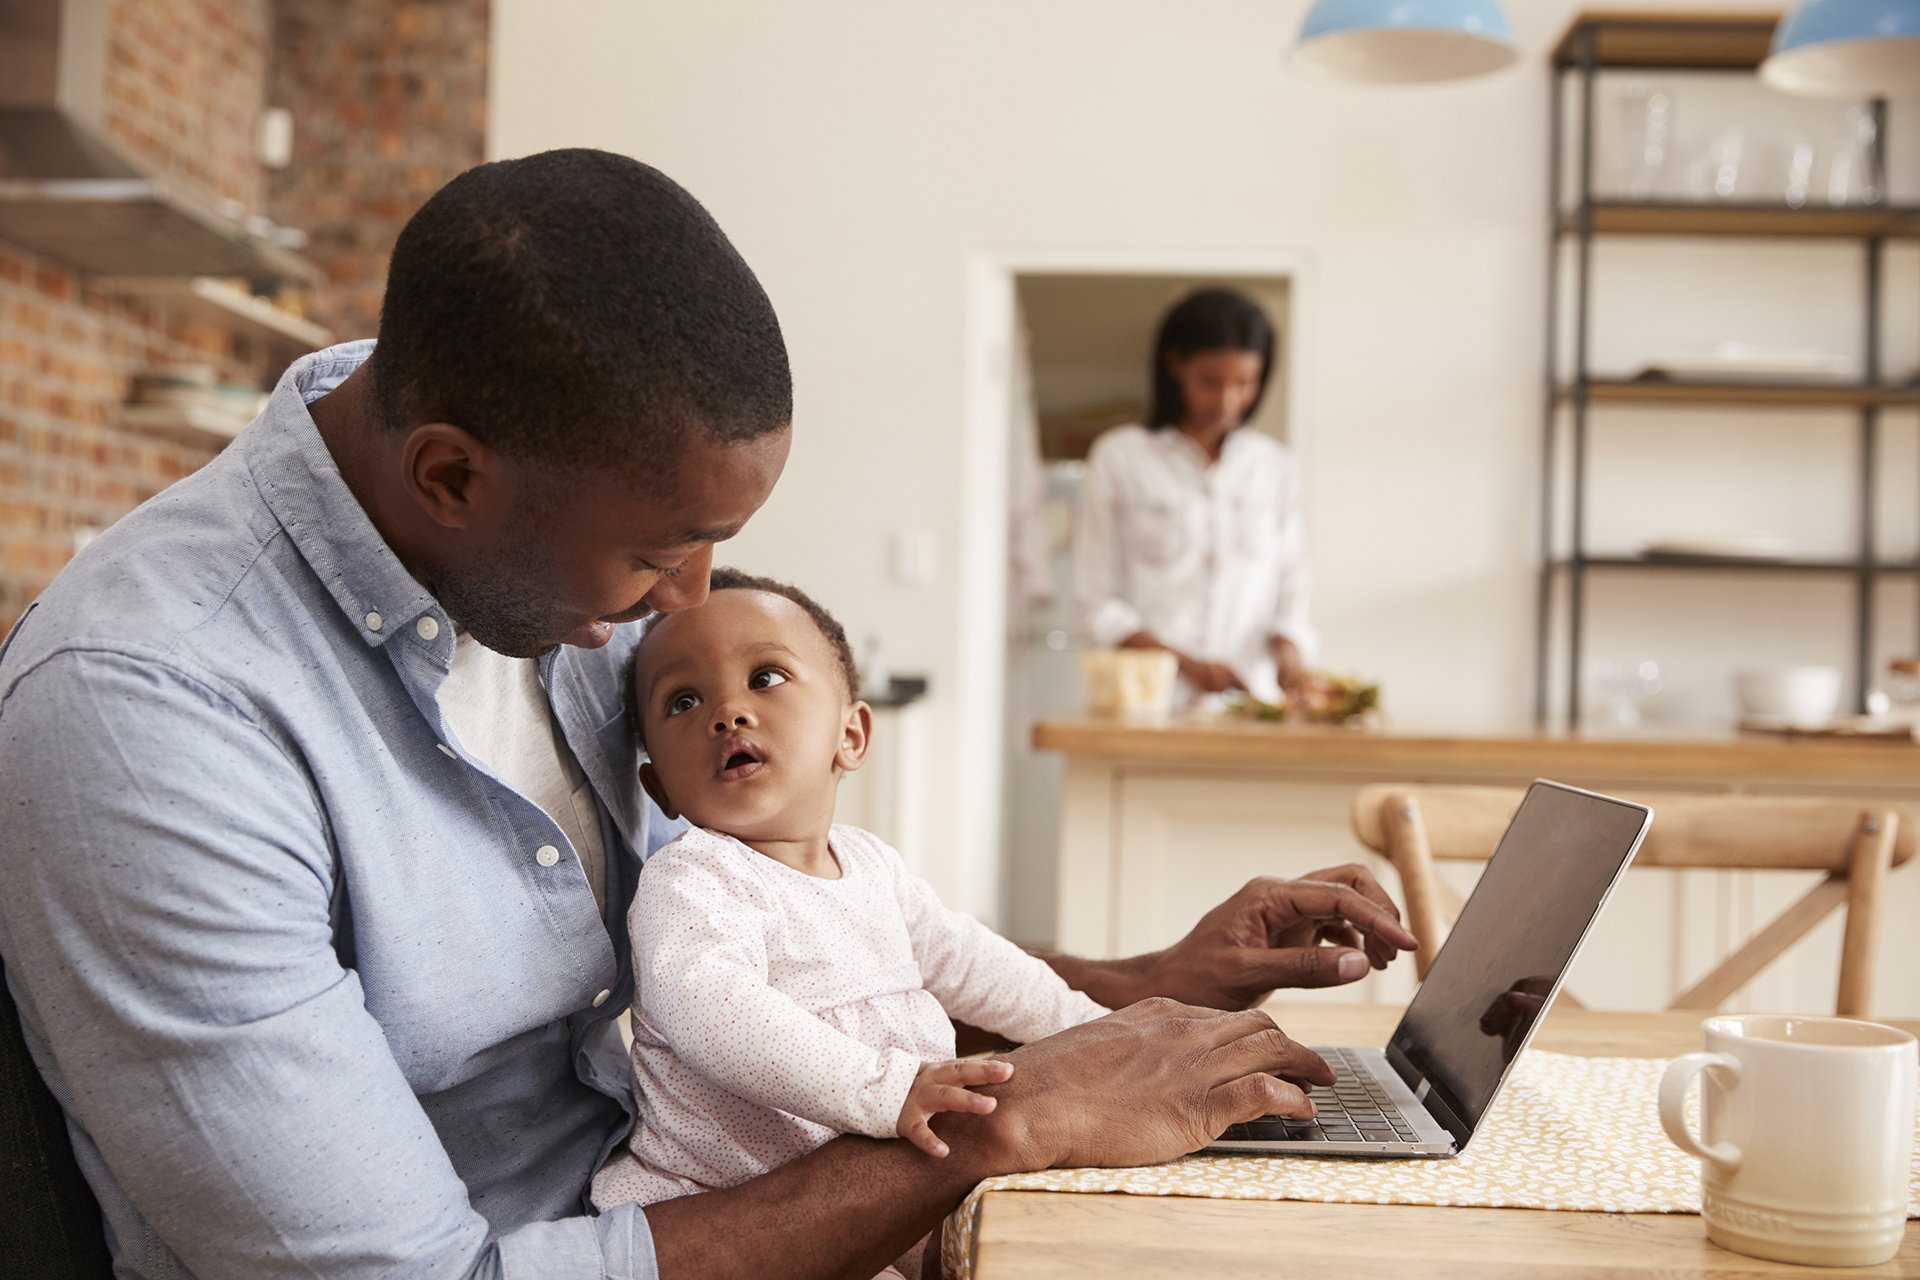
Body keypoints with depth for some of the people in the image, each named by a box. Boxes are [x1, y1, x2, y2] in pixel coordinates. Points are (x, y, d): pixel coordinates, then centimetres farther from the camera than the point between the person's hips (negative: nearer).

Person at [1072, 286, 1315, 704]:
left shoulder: (1276, 468, 14)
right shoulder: (1118, 458, 6)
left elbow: (1291, 594, 14)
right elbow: (1096, 607, 3)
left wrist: (1288, 652, -8)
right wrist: (1187, 663, -9)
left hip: (1251, 702, 2)